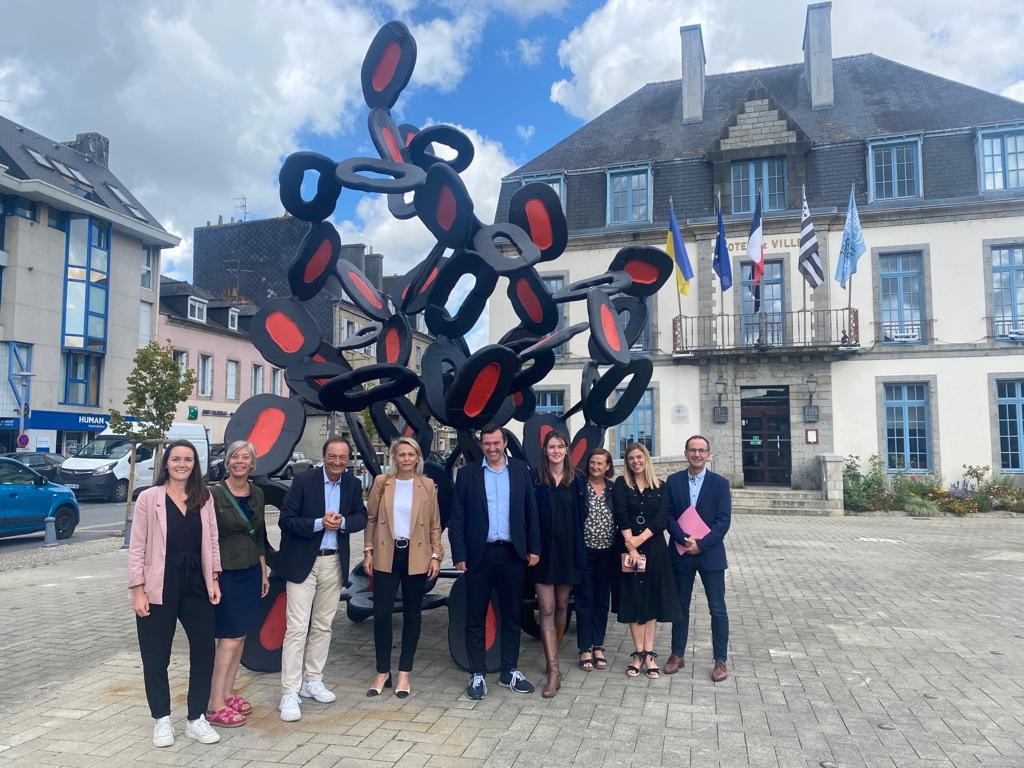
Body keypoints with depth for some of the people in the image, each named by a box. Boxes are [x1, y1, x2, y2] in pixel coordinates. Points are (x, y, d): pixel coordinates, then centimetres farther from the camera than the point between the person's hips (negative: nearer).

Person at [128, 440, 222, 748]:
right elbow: (137, 548, -5)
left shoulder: (203, 498, 6)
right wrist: (138, 591, -9)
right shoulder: (149, 498, -5)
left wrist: (214, 579, 4)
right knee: (156, 658, 7)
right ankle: (162, 720, 25)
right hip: (159, 588, -3)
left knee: (204, 650, 5)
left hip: (196, 585, 3)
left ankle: (196, 719, 20)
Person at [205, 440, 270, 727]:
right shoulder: (215, 494, -10)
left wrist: (263, 572, 15)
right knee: (229, 638, -5)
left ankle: (227, 693, 22)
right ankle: (215, 705, 4)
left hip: (251, 572, 6)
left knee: (241, 636, 10)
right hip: (225, 573, -6)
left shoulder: (257, 494, 8)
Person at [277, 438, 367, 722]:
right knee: (297, 628, -4)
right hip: (303, 562, -4)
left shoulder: (353, 485, 3)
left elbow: (361, 517, 4)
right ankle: (289, 693, 2)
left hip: (334, 563, 5)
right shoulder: (303, 481, -9)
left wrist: (342, 522, -17)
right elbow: (286, 520, -11)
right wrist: (319, 523, -22)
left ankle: (312, 681, 28)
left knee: (323, 626, 14)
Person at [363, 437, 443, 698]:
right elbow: (370, 518, 6)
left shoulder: (427, 485, 2)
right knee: (381, 613, -2)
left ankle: (404, 673, 20)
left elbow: (435, 524, 4)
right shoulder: (381, 482, 2)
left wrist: (436, 555, -2)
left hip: (416, 557, 0)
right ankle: (382, 672, 16)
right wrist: (368, 551, 0)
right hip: (386, 556, 0)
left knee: (411, 614, 7)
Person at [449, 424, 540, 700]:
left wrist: (533, 548, 1)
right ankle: (477, 674, 17)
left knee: (512, 615, 11)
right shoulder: (467, 473, 1)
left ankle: (510, 671, 24)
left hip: (513, 553, 2)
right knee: (475, 618, 6)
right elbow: (457, 518, -1)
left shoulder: (521, 470, 5)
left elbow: (531, 511, 6)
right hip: (479, 555, -1)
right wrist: (459, 554, -7)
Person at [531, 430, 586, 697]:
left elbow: (579, 517, 4)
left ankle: (553, 657, 32)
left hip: (567, 549, 2)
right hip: (543, 550, -2)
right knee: (547, 609, -4)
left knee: (562, 606, 14)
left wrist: (580, 552, -1)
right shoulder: (536, 480, -2)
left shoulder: (575, 480, 3)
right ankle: (553, 671, -2)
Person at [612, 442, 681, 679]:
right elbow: (621, 515, -9)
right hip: (629, 548, -1)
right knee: (633, 599, 3)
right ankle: (639, 653, 11)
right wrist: (630, 546, -18)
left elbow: (662, 518, -4)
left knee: (651, 598, 3)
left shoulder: (659, 486, 5)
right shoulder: (621, 484, 2)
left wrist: (640, 539, -15)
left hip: (654, 548, 1)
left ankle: (648, 654, 9)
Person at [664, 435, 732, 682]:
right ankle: (678, 654, 25)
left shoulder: (720, 483, -2)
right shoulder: (673, 481, 3)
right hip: (681, 553, 2)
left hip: (710, 553, -1)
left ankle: (720, 659, 16)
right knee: (680, 607, 12)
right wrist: (684, 539, -16)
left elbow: (723, 521, -7)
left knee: (718, 609, 4)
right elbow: (669, 516, -1)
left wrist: (700, 544, -16)